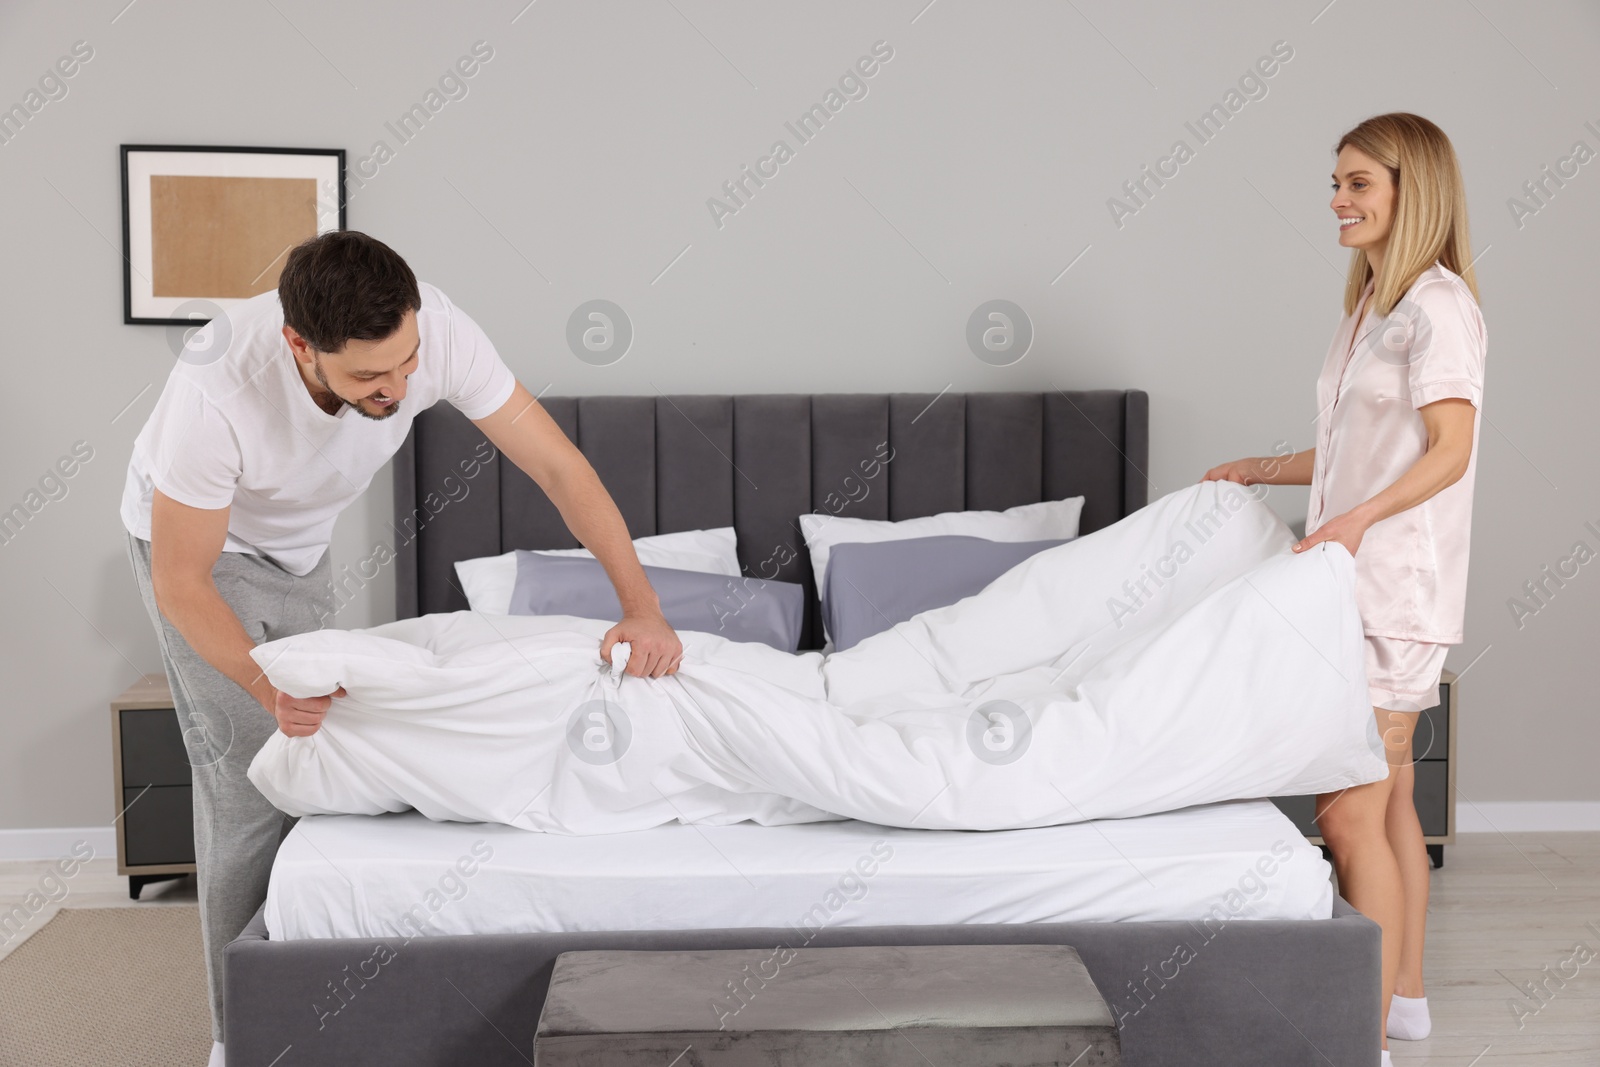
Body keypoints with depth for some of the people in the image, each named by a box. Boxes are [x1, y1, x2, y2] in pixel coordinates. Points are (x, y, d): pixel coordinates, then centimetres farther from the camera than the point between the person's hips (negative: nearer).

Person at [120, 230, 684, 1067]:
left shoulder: (435, 330, -33)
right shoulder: (217, 391, -42)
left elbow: (557, 465, -28)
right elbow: (180, 583, -30)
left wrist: (642, 605, -38)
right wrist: (269, 687, -44)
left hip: (298, 543, 5)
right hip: (198, 547, -5)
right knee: (254, 778, -11)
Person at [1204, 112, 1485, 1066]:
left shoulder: (1438, 305, -11)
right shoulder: (1374, 303, 17)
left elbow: (1450, 450, -21)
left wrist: (1357, 519, -33)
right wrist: (1260, 472, 20)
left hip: (1395, 589, -10)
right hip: (1360, 584, 10)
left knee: (1350, 812, -9)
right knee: (1388, 800, 16)